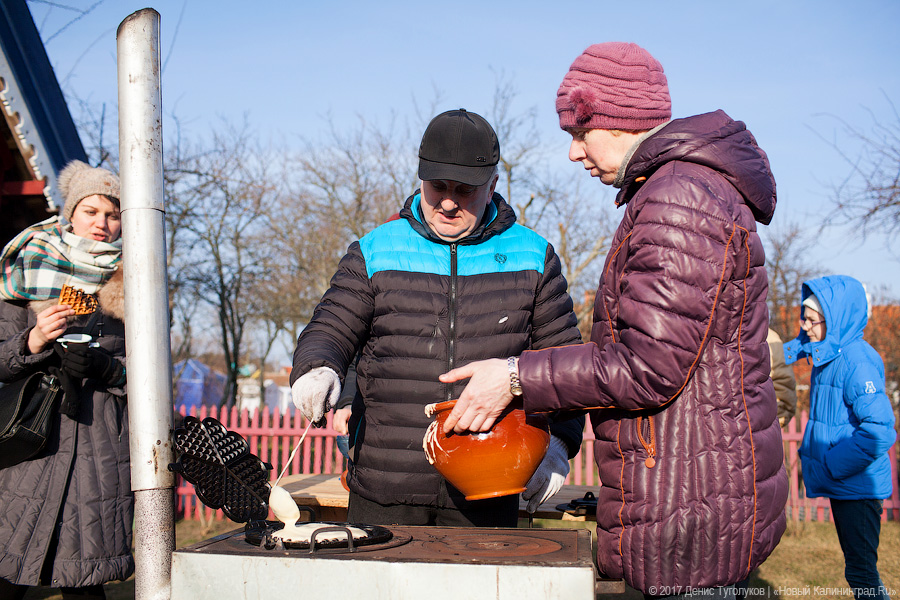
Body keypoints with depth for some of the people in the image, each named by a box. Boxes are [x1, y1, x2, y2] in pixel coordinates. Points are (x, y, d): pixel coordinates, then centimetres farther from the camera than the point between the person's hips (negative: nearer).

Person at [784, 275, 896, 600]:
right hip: (840, 484, 9)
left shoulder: (857, 361, -22)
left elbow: (879, 431, -28)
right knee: (857, 567, 19)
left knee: (860, 572, -2)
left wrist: (832, 467, -21)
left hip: (857, 485, -9)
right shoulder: (826, 355, 6)